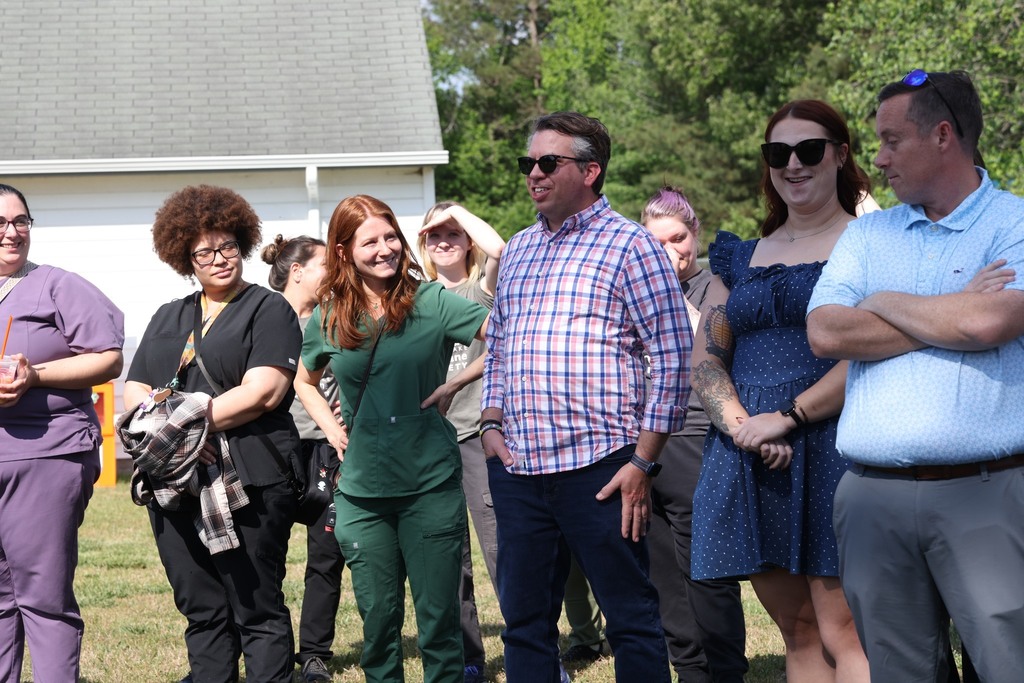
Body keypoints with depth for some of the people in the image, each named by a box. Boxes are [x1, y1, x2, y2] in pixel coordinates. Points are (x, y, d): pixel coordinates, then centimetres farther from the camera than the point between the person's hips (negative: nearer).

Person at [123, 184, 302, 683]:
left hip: (248, 485, -6)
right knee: (201, 611, 8)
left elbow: (262, 392, -10)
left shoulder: (269, 311, 3)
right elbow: (135, 391, 13)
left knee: (257, 611, -4)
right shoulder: (168, 318, 21)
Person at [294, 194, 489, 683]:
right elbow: (304, 381, 24)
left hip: (431, 486, -3)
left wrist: (455, 384, -14)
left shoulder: (430, 302, -5)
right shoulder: (329, 317, 5)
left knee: (439, 619, 1)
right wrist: (332, 429, 9)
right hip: (362, 494, 3)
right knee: (378, 621, 9)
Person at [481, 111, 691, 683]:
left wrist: (643, 461, -12)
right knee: (525, 619, 10)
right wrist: (493, 424, 7)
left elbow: (672, 358, -7)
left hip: (599, 467, -6)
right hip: (517, 467, 6)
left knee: (631, 618, -1)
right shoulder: (518, 249, 16)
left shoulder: (630, 245, -3)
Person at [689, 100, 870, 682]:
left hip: (832, 450, -5)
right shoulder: (743, 258, 19)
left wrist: (787, 417, -14)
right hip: (750, 461, 5)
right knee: (797, 630, 7)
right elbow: (706, 356, 14)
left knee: (842, 633, -10)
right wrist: (742, 425, -5)